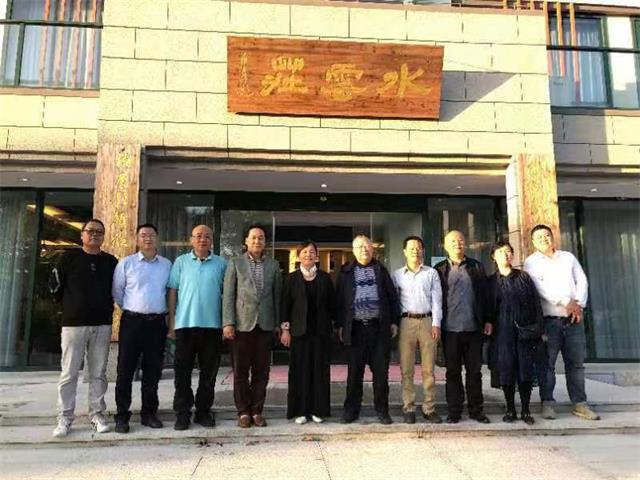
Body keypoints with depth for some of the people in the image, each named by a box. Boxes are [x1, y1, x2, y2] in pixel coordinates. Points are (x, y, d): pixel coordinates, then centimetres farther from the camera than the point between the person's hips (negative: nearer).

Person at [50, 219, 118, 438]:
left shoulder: (111, 261, 8)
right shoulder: (69, 257, 3)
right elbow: (56, 286, 5)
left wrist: (105, 307, 9)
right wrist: (73, 305, 9)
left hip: (102, 325, 2)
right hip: (73, 323, -2)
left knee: (98, 374, 6)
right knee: (69, 373, 2)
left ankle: (97, 415, 15)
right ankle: (65, 418, 12)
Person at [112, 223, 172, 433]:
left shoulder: (167, 265, 7)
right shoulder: (126, 263, 2)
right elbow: (117, 292, 6)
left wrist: (162, 311, 11)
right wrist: (130, 309, 9)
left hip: (157, 323, 2)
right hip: (132, 321, -2)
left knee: (153, 370, 9)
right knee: (125, 369, 1)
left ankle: (149, 413, 21)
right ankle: (122, 415, 12)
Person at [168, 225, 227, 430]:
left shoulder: (221, 264, 7)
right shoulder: (181, 262, 7)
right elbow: (172, 292, 5)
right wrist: (171, 322, 0)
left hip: (212, 325, 1)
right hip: (185, 324, 0)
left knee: (209, 372, 8)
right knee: (182, 371, 5)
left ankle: (203, 411, 21)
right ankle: (182, 412, 16)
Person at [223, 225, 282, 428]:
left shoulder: (273, 265, 10)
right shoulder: (235, 263, 3)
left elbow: (277, 295, 10)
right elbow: (228, 295, -1)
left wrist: (278, 323, 6)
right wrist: (228, 323, -8)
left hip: (265, 325, 2)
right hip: (242, 324, -2)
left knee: (261, 371, 6)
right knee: (240, 371, 5)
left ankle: (257, 411, 18)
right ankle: (243, 411, 17)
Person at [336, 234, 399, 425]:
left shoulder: (381, 270, 10)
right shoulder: (346, 272, 8)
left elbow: (392, 296, 9)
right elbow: (339, 300, 7)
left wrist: (394, 321, 3)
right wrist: (340, 325, 2)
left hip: (379, 327, 1)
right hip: (355, 328, 0)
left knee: (381, 371, 5)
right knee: (354, 372, 6)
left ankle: (382, 410, 17)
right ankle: (351, 409, 18)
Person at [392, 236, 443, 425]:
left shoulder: (432, 273, 9)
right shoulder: (397, 275, 10)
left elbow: (436, 299, 4)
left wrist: (436, 324, -4)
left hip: (427, 321, 0)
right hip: (406, 322, 0)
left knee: (428, 368, 3)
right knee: (406, 368, 2)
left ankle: (429, 408, 10)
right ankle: (408, 408, 10)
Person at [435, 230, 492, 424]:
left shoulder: (477, 267, 10)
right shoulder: (439, 270, 4)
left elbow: (484, 295, 8)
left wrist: (487, 320, 2)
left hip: (473, 327, 2)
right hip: (450, 329, -2)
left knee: (474, 370, 8)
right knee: (453, 371, 6)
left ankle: (476, 409, 19)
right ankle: (454, 411, 15)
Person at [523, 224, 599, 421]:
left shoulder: (568, 257, 15)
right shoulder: (531, 262, 2)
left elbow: (582, 281, 10)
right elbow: (539, 288, -9)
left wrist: (579, 304, -6)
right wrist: (567, 302, -13)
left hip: (574, 319, 3)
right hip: (548, 320, -3)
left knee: (576, 363, 6)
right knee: (547, 364, -1)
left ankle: (579, 404, 13)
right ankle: (547, 403, 6)